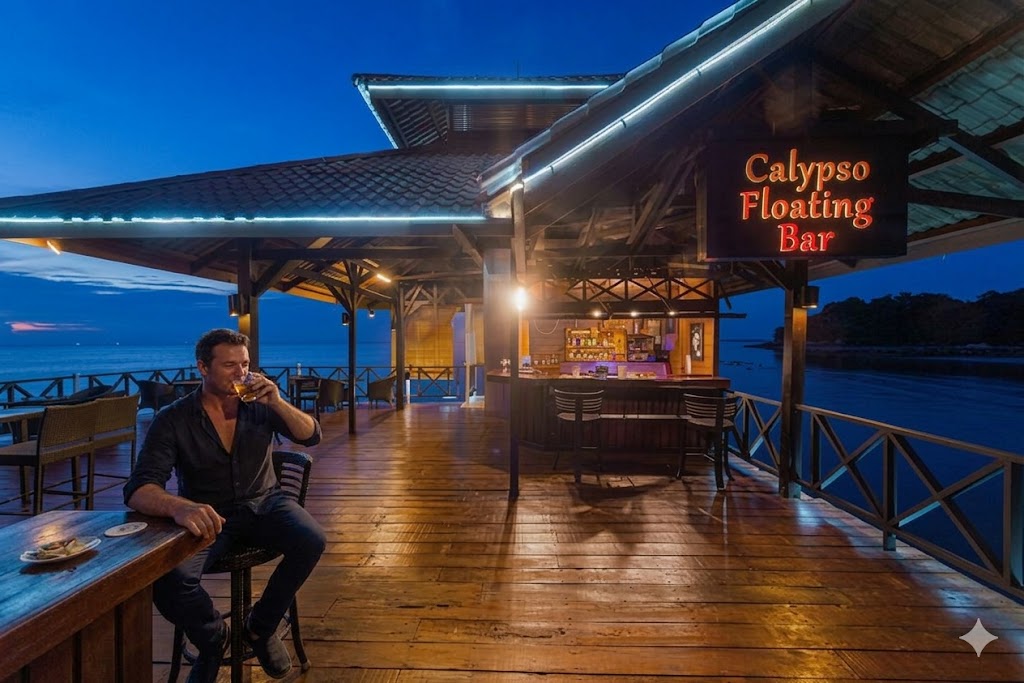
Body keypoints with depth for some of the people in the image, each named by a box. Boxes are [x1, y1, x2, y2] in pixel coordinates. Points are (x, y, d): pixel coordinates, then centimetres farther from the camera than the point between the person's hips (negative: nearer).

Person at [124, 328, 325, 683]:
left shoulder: (259, 405, -4)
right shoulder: (172, 420, -10)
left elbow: (311, 436, -7)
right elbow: (138, 489, -18)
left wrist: (277, 402, -24)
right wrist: (179, 506, -42)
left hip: (263, 503, 1)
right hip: (208, 513, -1)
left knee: (311, 541, -24)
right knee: (166, 578, -28)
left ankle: (261, 627, 5)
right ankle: (213, 639, 7)